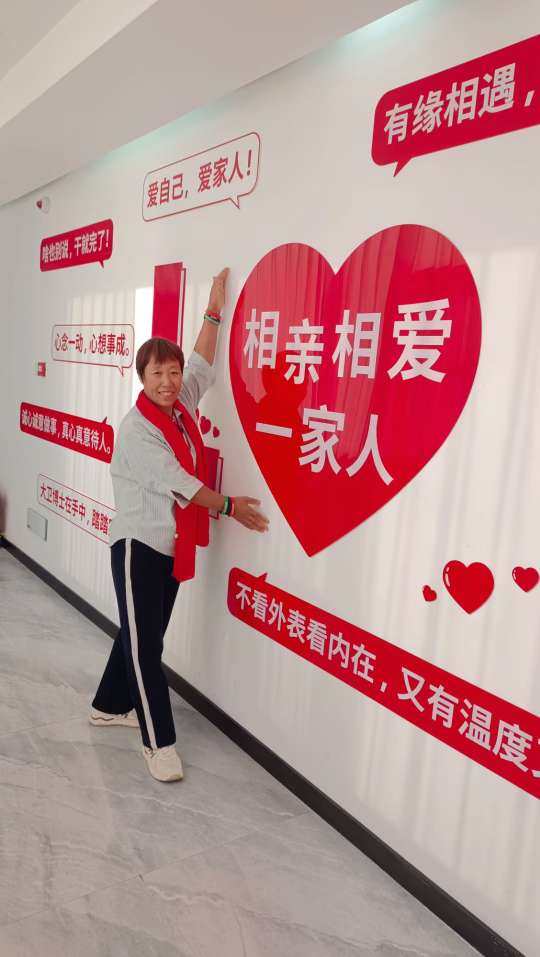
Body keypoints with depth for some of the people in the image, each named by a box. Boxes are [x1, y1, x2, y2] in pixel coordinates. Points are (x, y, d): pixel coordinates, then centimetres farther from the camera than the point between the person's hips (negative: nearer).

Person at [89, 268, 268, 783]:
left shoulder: (182, 406, 5)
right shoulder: (135, 427, -16)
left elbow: (202, 365, 20)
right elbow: (177, 483, -18)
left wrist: (213, 311, 20)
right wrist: (228, 505, -11)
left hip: (174, 545, 8)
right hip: (138, 545, -8)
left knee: (146, 635, 18)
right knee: (144, 643, -1)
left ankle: (110, 706, 37)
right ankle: (159, 742, 7)